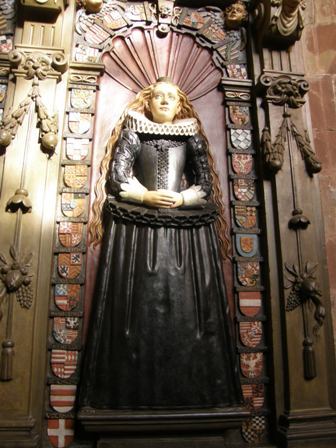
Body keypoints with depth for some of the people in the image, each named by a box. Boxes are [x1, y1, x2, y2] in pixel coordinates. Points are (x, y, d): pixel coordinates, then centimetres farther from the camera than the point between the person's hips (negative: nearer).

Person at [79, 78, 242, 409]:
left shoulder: (191, 136, 17)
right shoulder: (133, 132, 13)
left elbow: (205, 183, 9)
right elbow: (117, 175, 1)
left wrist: (180, 200, -9)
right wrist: (147, 197, -12)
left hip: (185, 230, 2)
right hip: (137, 227, -1)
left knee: (186, 303, -2)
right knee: (139, 303, -5)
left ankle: (190, 391, 7)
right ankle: (135, 391, 5)